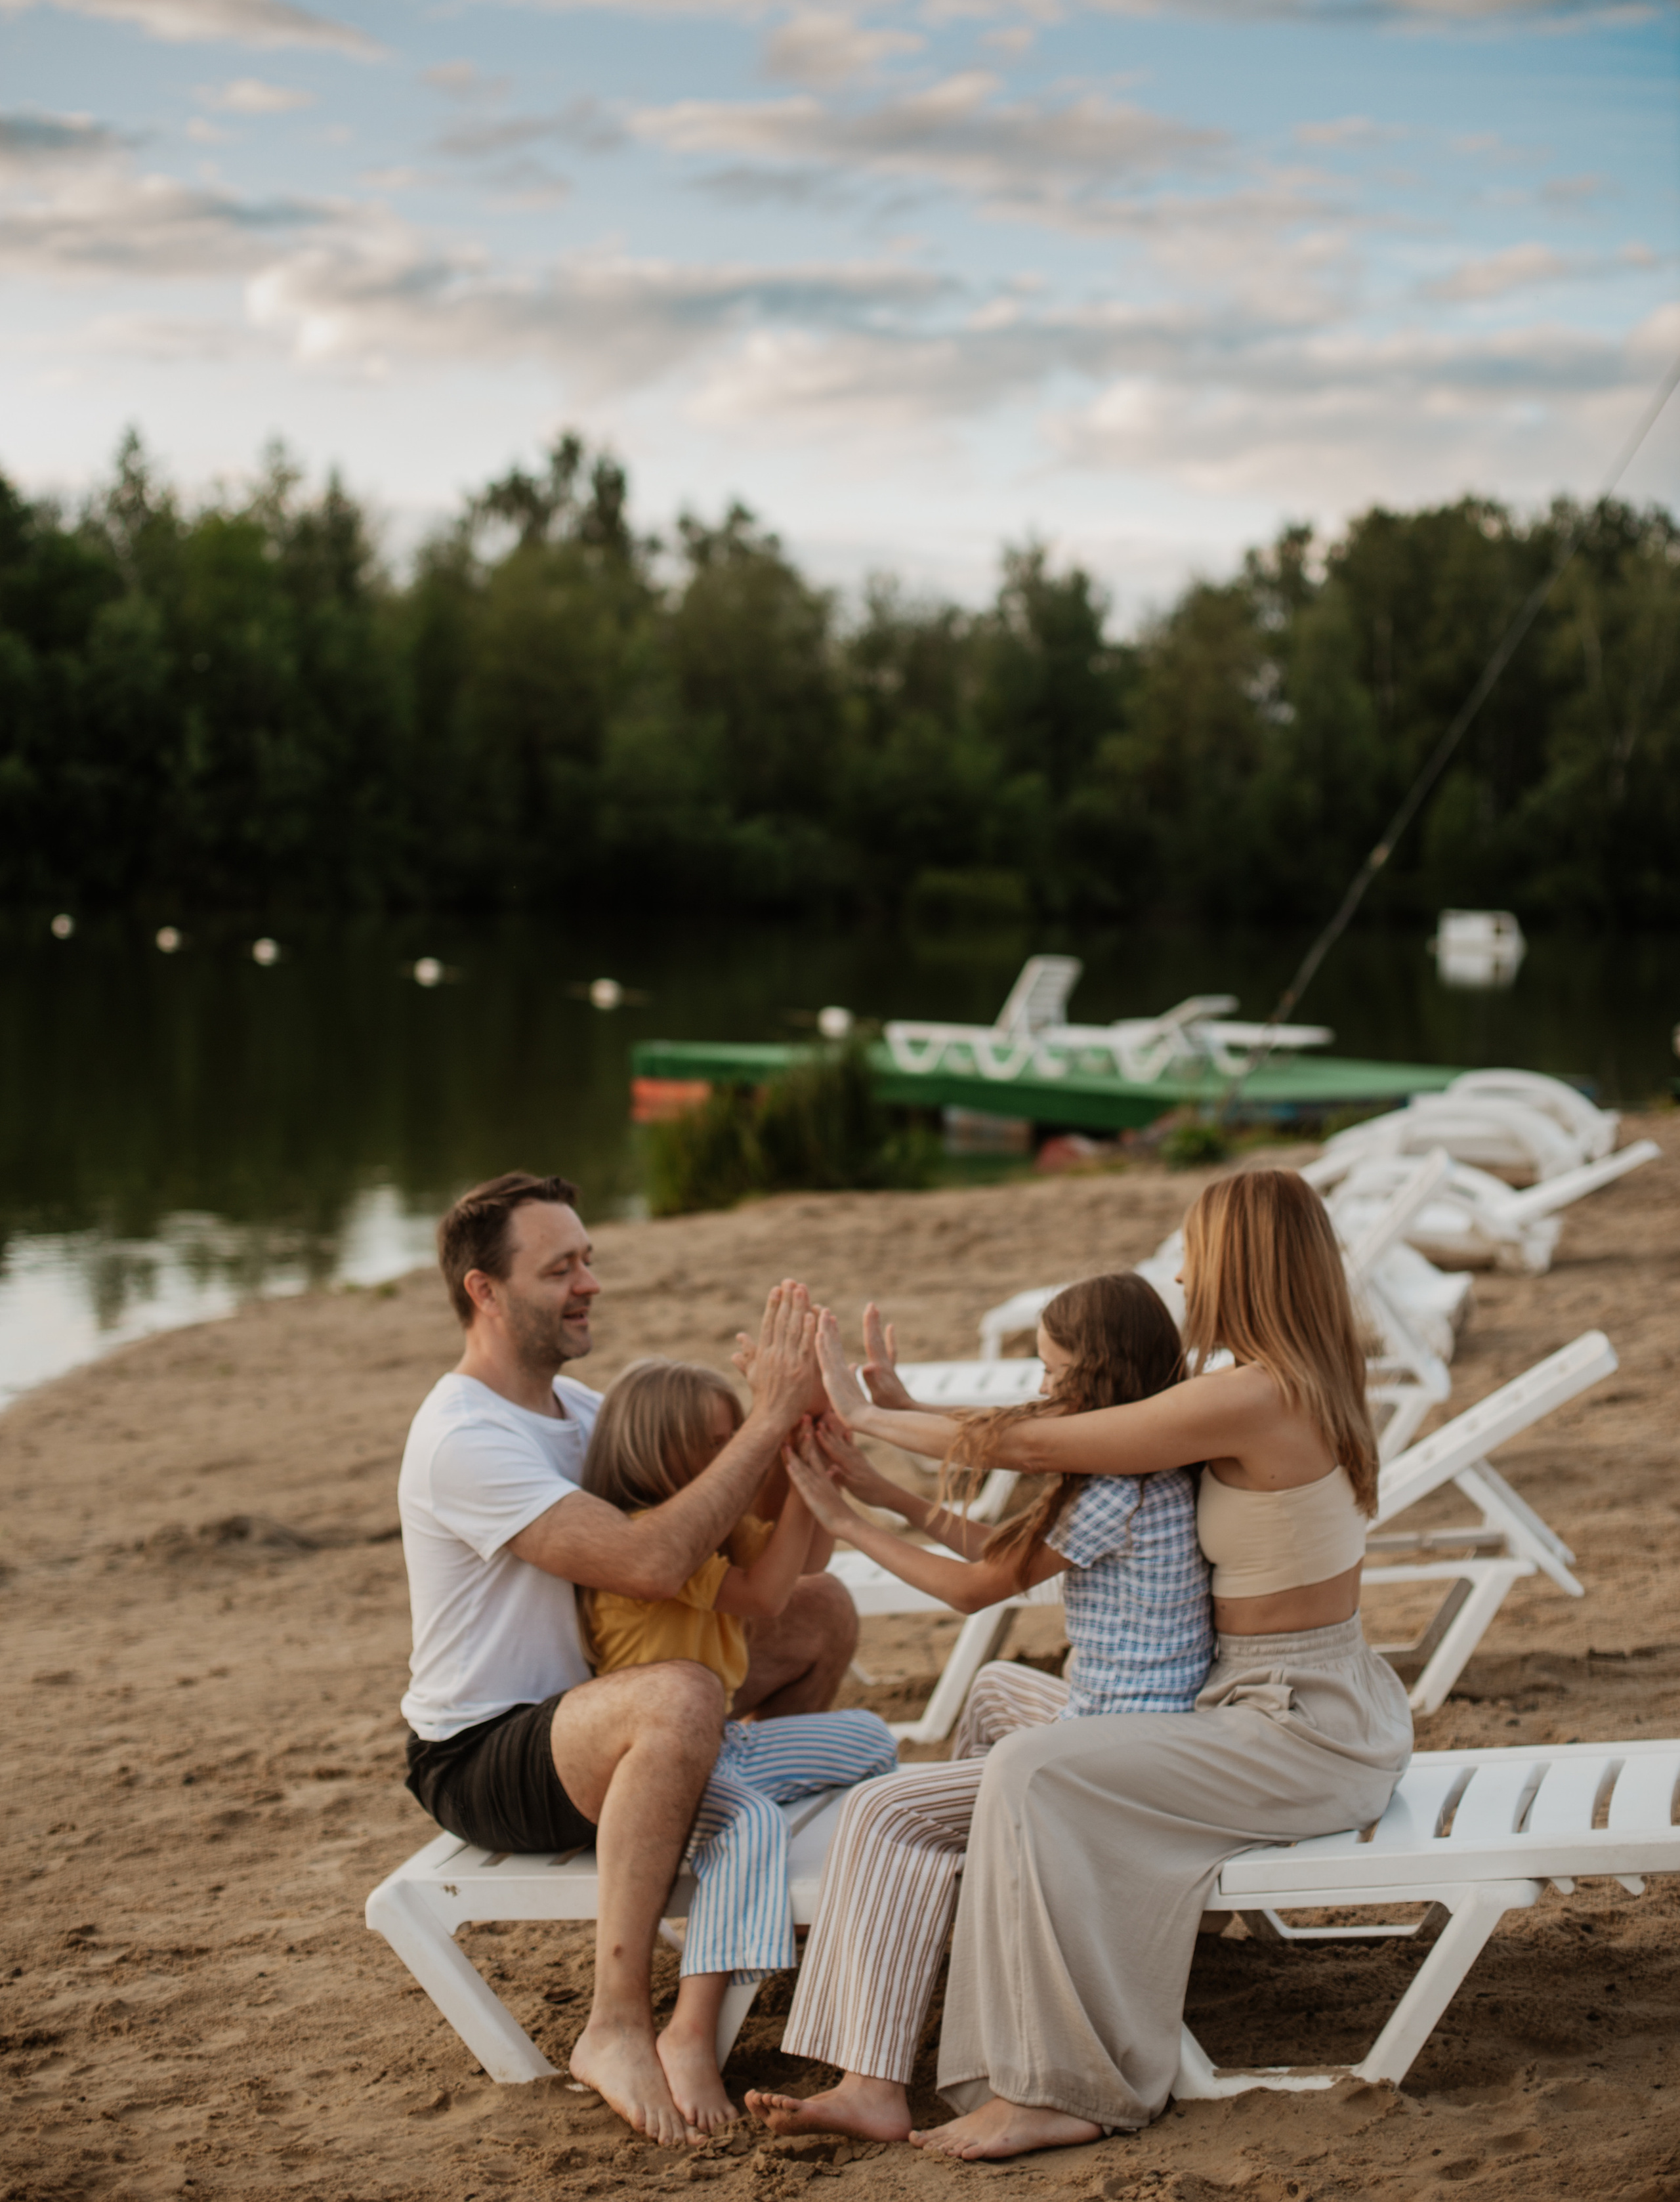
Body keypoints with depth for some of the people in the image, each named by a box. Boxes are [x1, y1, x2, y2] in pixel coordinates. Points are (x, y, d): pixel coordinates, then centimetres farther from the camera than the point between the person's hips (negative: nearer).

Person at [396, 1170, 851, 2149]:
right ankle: (618, 2028, -32)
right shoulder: (465, 1439, -24)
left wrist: (785, 1411, -13)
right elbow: (652, 1560, -33)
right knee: (681, 1699, -39)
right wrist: (771, 1417, -27)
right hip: (478, 1762, -9)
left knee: (822, 1609, 7)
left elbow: (707, 1507, 5)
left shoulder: (570, 1403, 8)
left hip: (578, 1713, 9)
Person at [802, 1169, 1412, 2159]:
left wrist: (867, 1414, -5)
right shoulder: (1315, 1382, 6)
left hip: (1299, 1732, -10)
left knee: (1032, 1774, -20)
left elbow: (1030, 1445, -17)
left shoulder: (1250, 1398, -23)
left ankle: (1059, 2087, -16)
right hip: (1334, 1706, 10)